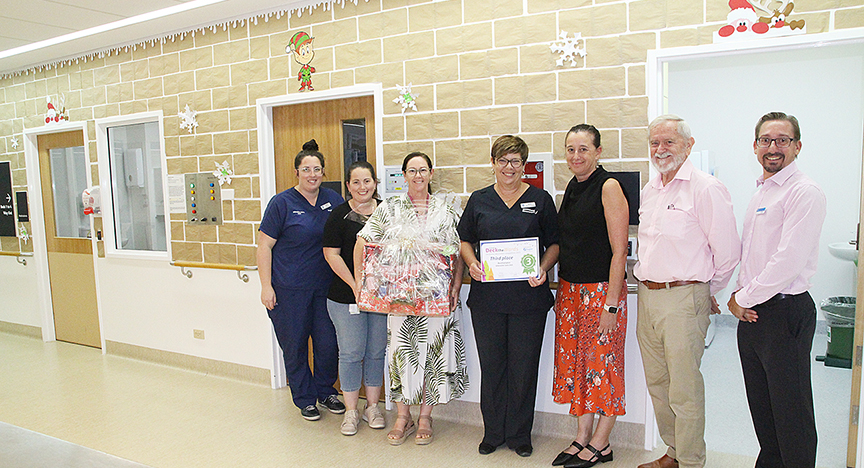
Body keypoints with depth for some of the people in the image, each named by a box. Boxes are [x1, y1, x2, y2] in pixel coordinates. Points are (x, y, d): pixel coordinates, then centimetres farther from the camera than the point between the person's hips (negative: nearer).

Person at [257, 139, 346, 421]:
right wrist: (266, 286, -9)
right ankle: (304, 399, 26)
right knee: (294, 345, 7)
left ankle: (326, 392, 30)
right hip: (290, 289, -3)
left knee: (328, 344, 6)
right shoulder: (282, 203, -5)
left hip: (326, 287, 3)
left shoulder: (333, 200, 6)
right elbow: (264, 245, -4)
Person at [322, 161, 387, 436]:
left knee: (376, 351, 10)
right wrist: (355, 285, -14)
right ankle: (351, 411, 18)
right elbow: (331, 254, -7)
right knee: (351, 353, 3)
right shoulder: (339, 215, -2)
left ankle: (372, 406, 26)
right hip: (346, 296, -2)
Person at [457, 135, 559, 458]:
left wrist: (543, 269, -12)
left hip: (528, 296, -1)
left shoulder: (540, 199, 4)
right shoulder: (479, 200, 8)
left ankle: (520, 434, 24)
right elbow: (465, 240, 13)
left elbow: (554, 243, 7)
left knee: (523, 367, 6)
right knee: (491, 365, 9)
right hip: (486, 296, 1)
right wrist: (472, 264, -6)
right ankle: (493, 432, 26)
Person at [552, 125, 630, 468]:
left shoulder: (608, 187, -11)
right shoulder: (573, 187, 12)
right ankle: (582, 438, 25)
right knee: (576, 361, 12)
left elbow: (619, 251, -15)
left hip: (602, 289, -7)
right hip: (570, 289, 8)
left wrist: (610, 304, -18)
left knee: (602, 363, 3)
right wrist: (562, 290, 15)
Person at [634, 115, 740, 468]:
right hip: (647, 296, 8)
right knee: (657, 383, 16)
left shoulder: (705, 188, -11)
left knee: (684, 390, -1)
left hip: (683, 299, -8)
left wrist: (708, 292, 1)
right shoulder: (649, 190, 14)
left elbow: (728, 251, -10)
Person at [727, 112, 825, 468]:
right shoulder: (761, 191, 15)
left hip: (785, 312, -9)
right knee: (761, 404, 19)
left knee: (791, 409, 3)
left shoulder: (804, 192, -13)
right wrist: (740, 296, 6)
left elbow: (788, 262, -21)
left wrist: (744, 298, -12)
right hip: (752, 312, 9)